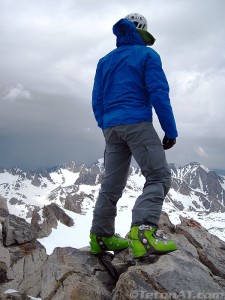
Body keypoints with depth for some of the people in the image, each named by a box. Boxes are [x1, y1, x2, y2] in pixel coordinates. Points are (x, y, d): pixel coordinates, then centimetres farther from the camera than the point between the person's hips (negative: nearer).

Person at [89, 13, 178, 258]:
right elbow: (159, 93, -6)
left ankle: (100, 236, 12)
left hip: (111, 128, 6)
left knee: (112, 184, 10)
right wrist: (170, 130, -5)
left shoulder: (104, 61, 20)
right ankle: (143, 231, -28)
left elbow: (97, 101, 17)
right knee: (159, 177, -8)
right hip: (137, 124, -6)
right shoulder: (147, 55, 4)